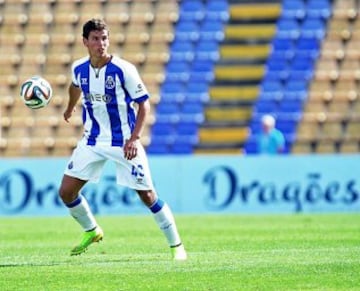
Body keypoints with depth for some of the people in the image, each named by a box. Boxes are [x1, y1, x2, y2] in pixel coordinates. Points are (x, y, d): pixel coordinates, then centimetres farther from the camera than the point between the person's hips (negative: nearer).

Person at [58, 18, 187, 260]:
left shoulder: (123, 69, -18)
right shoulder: (79, 68, -3)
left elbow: (143, 103, -13)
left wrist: (135, 138, -23)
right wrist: (70, 108, 41)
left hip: (124, 142, -4)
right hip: (92, 140, 5)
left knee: (147, 195, -6)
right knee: (66, 192, -1)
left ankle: (176, 246, 7)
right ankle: (91, 231, 26)